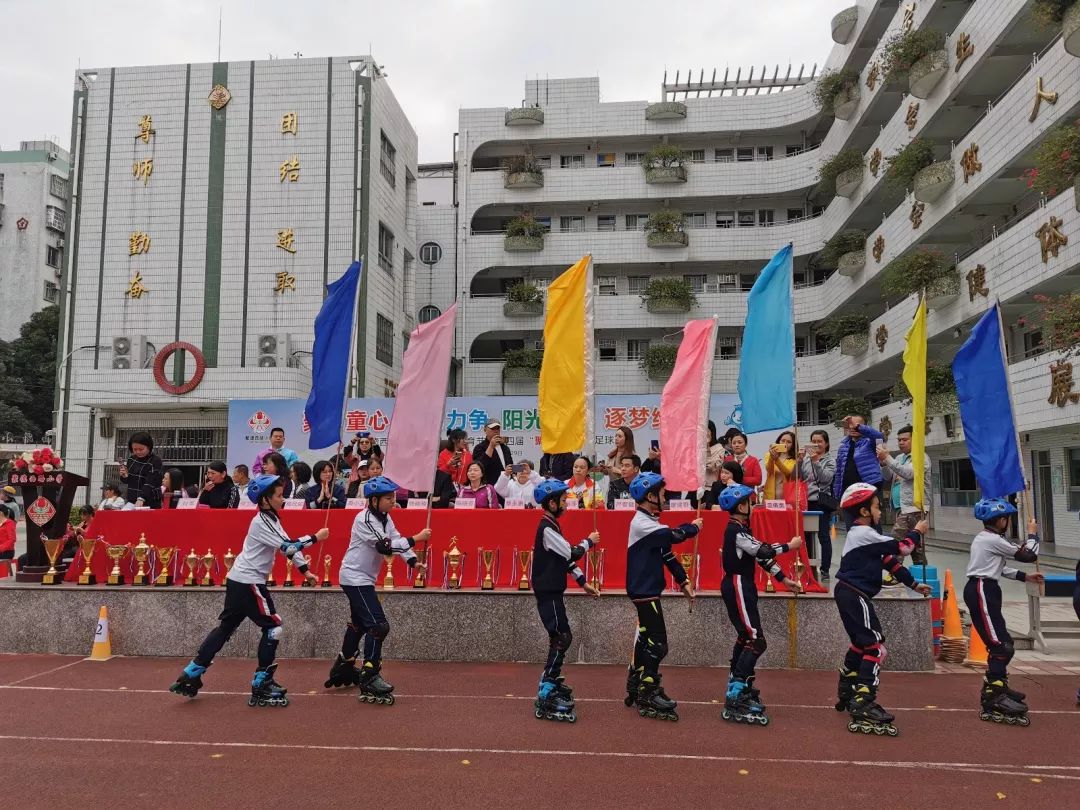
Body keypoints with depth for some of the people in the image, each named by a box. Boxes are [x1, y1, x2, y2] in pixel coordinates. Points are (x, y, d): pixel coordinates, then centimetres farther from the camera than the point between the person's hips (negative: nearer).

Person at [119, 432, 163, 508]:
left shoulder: (155, 461, -12)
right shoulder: (131, 459, 8)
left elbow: (150, 483, -22)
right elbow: (128, 481, 19)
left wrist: (141, 499, -36)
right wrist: (124, 476, -4)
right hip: (131, 502, 6)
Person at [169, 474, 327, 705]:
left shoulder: (271, 519, 11)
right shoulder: (262, 522, -18)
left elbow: (289, 546, 12)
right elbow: (288, 547, -25)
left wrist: (306, 571, 8)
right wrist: (315, 537, -17)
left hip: (239, 581, 10)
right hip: (248, 583, -10)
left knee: (226, 627, 15)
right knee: (273, 627, -5)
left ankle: (190, 676, 22)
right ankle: (261, 685, 1)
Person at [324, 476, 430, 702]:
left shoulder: (385, 518, 5)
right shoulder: (364, 519, -22)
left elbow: (396, 540, 1)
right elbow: (386, 546, -30)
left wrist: (413, 561, -14)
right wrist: (416, 539, -29)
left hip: (365, 579, 10)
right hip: (354, 578, -10)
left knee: (359, 623, 22)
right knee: (378, 625, -14)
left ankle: (344, 667, 40)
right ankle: (369, 677, -8)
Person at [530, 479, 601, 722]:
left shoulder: (552, 525, 14)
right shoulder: (547, 528, -18)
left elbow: (566, 558, 17)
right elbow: (572, 554, -19)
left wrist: (583, 583, 15)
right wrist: (589, 541, -1)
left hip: (552, 591, 10)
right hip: (547, 592, -10)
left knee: (562, 638, 16)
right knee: (560, 638, -10)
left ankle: (551, 682, 28)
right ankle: (546, 697, -8)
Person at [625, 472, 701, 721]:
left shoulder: (651, 522, 13)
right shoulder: (641, 523, -19)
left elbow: (667, 552, 14)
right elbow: (675, 536, -27)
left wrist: (683, 580, 10)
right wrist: (693, 527, -7)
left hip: (648, 590, 10)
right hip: (643, 591, -10)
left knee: (646, 638, 16)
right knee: (657, 642, -6)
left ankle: (636, 686, 27)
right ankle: (648, 694, 1)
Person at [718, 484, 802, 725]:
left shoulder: (741, 529, 14)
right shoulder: (735, 530, -17)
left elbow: (761, 554, 14)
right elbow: (761, 551, -21)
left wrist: (783, 579, 11)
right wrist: (789, 545, -8)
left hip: (742, 587, 10)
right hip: (737, 587, -10)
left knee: (745, 637, 18)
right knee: (756, 642, -11)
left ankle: (736, 689, 29)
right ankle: (735, 700, -12)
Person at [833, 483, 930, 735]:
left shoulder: (862, 534, 15)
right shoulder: (864, 534, -15)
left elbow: (890, 560, 16)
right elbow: (900, 548, -14)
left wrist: (914, 584, 15)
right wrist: (916, 532, 4)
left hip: (850, 596, 11)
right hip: (854, 596, -11)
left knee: (861, 643, 21)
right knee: (876, 646, -12)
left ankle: (847, 694, 31)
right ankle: (863, 705, -16)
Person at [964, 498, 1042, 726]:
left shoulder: (986, 538, 18)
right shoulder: (993, 540, -14)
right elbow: (1029, 555, -9)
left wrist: (1025, 577, 20)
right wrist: (1032, 533, 7)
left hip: (984, 591, 11)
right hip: (981, 592, -11)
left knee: (1002, 642, 19)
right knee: (1001, 646, -13)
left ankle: (997, 687, 31)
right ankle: (992, 701, -16)